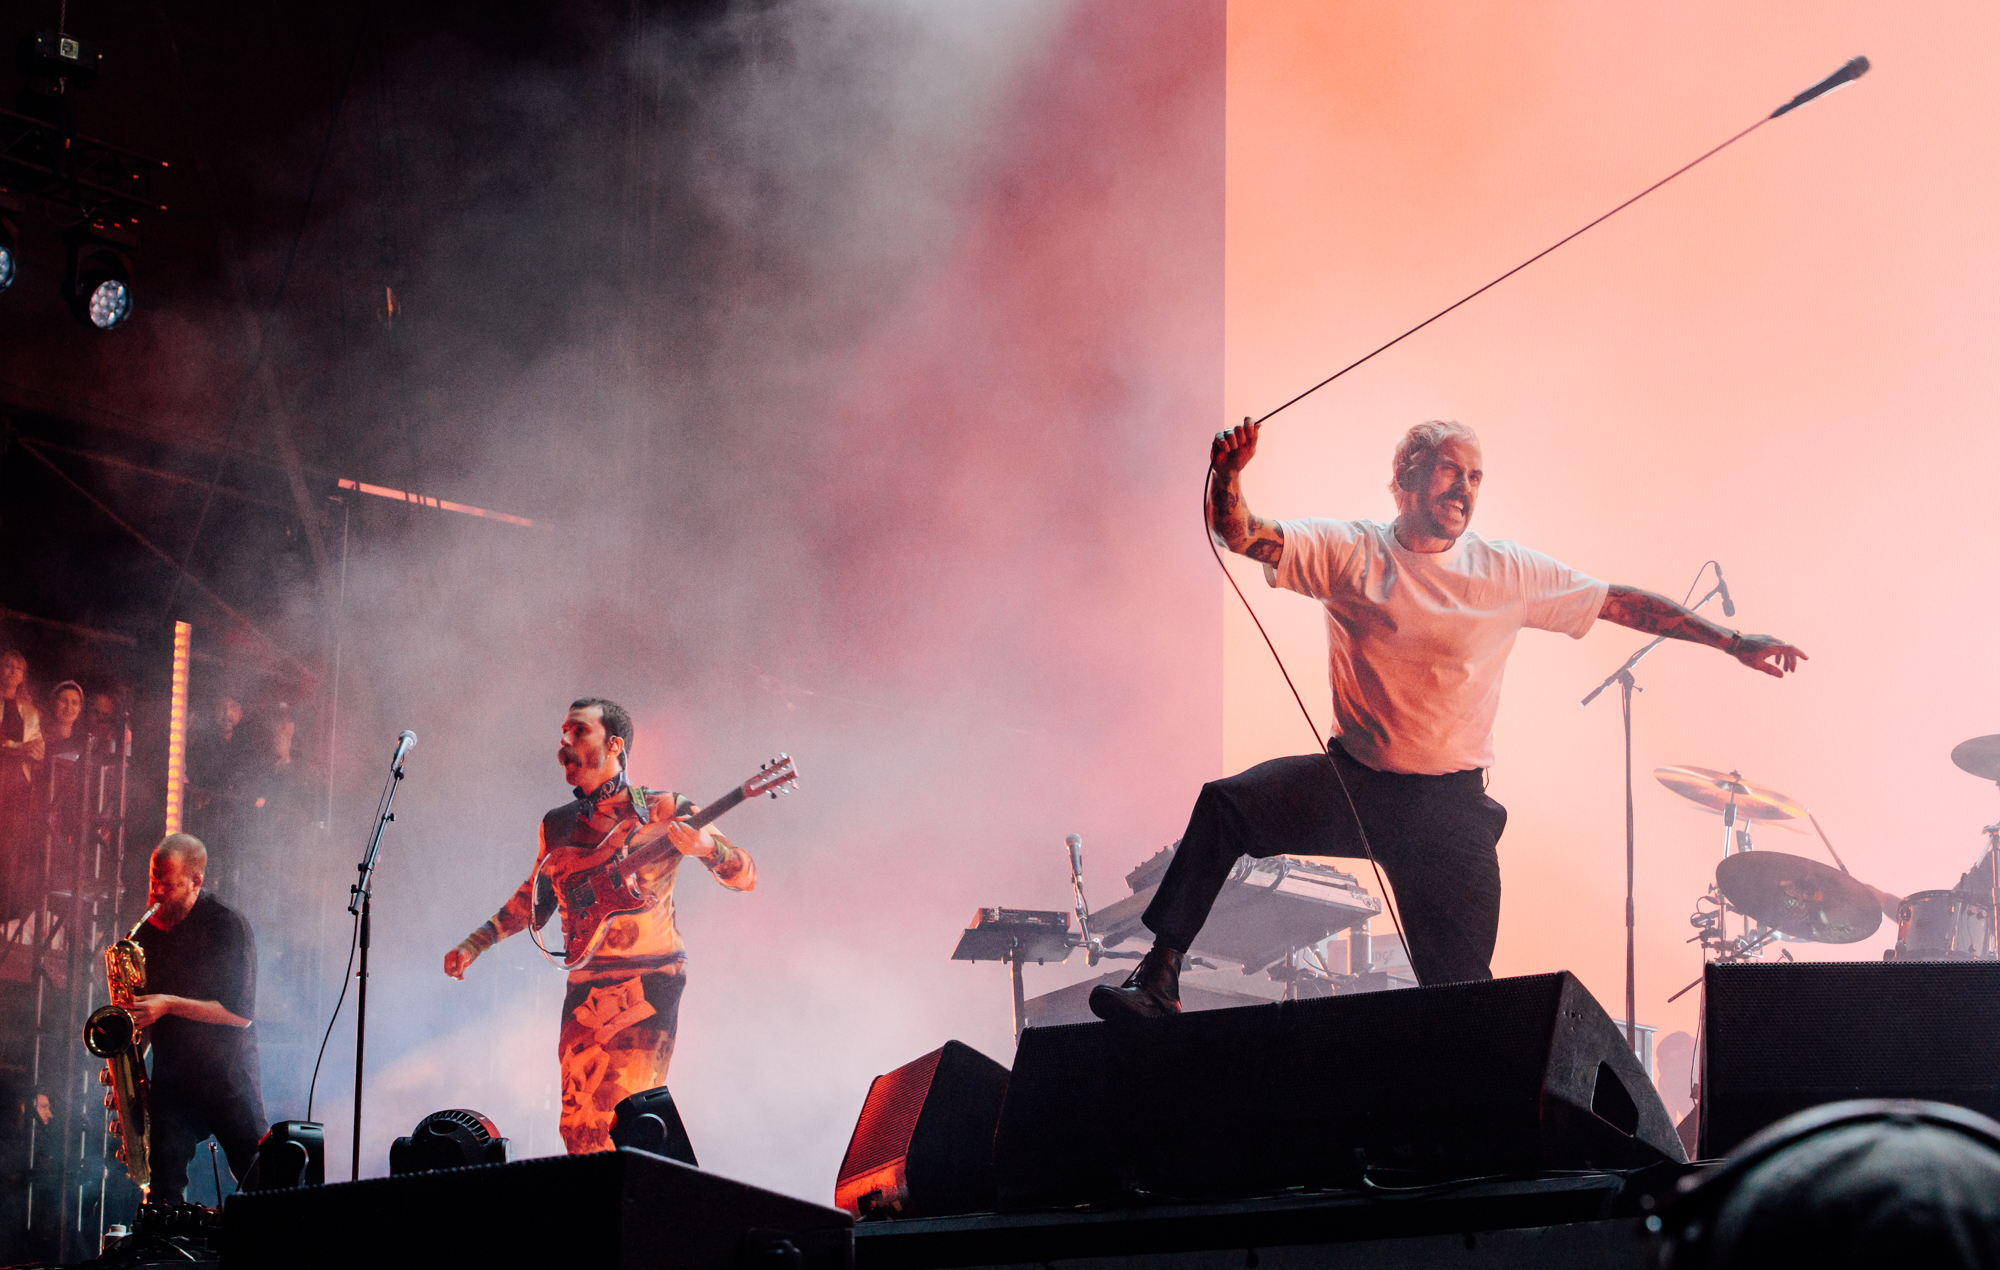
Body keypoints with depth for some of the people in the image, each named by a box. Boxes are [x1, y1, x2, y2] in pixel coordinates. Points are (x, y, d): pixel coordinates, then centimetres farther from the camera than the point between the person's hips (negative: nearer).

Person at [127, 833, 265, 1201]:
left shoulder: (227, 926, -9)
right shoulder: (145, 931, 8)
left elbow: (241, 1013, -13)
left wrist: (170, 1005, -18)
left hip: (229, 1079, -4)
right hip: (171, 1079, 4)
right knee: (164, 1188, -8)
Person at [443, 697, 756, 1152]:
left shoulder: (662, 810, -2)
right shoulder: (558, 824, 12)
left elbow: (744, 876, -6)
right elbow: (534, 899, 27)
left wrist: (704, 847, -26)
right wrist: (474, 944, 19)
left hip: (648, 984, -5)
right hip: (584, 986, 5)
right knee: (577, 1125, 0)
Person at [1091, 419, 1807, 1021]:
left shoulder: (1508, 575, 2)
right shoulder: (1348, 552, -1)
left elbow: (1621, 603, 5)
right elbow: (1242, 535, -12)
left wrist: (1730, 641, 1)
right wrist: (1228, 477, -35)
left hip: (1449, 805, 0)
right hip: (1351, 779, 0)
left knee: (1461, 986, -3)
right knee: (1225, 804, -22)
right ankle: (1159, 978, -15)